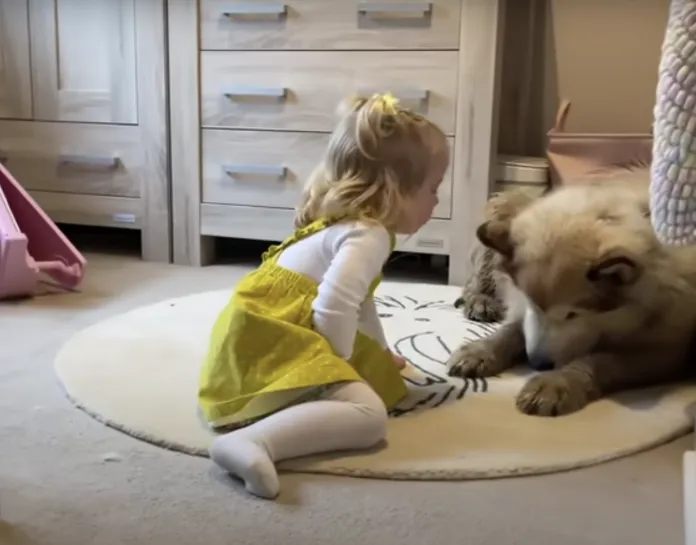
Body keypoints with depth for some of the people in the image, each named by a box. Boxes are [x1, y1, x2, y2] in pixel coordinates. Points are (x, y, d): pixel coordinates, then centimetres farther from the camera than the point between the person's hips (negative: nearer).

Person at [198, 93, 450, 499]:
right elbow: (333, 311, -25)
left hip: (265, 338, 10)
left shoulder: (352, 224, 20)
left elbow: (355, 299, 33)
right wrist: (340, 370, -9)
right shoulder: (368, 236, -13)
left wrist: (382, 353, 42)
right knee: (368, 414, -22)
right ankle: (252, 442, -38)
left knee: (373, 387, 23)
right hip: (268, 341, -10)